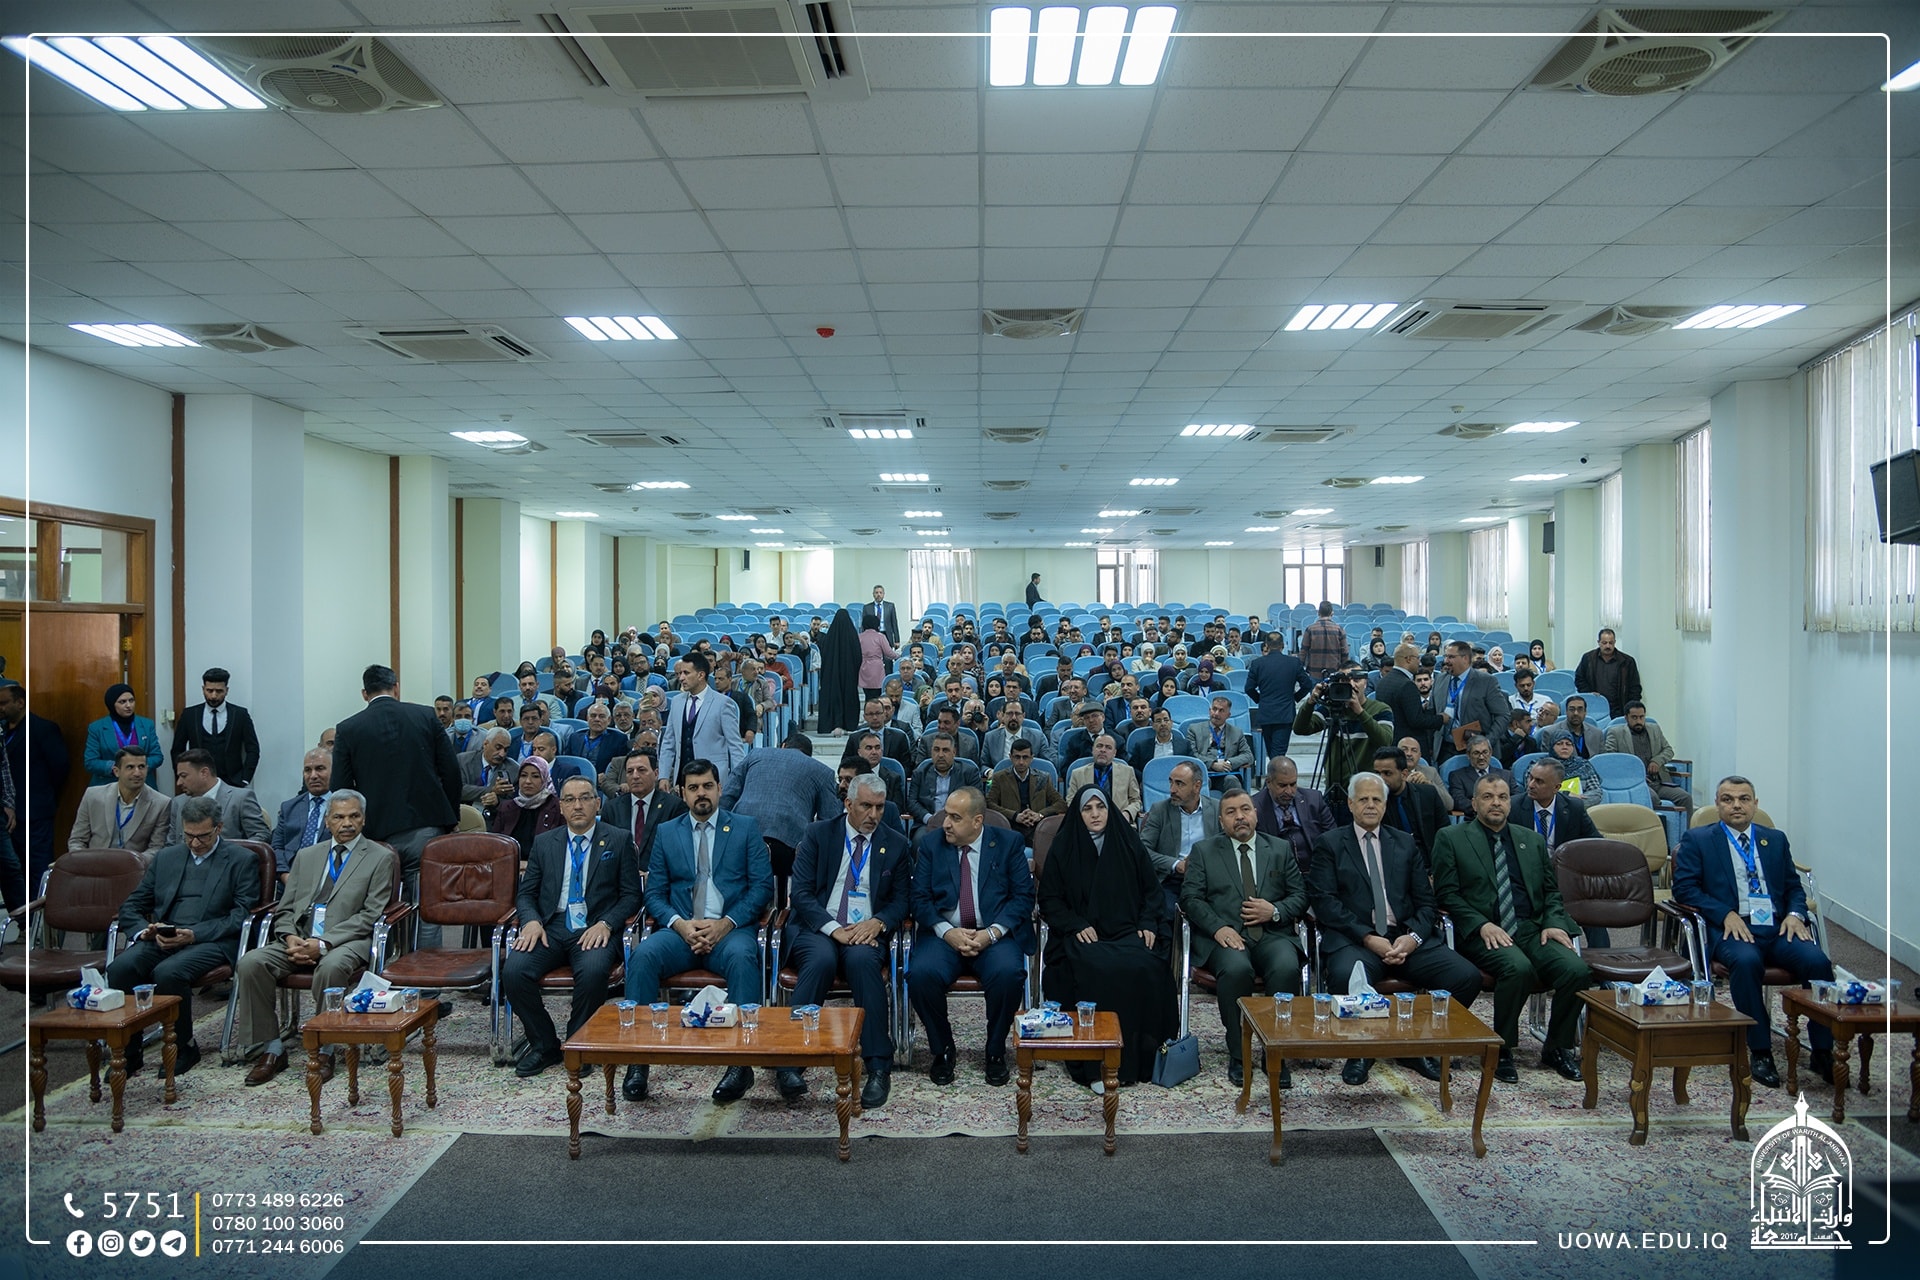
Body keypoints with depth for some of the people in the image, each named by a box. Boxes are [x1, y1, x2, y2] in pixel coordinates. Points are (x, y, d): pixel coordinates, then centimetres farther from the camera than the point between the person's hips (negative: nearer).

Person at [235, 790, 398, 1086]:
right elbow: (285, 909, 16)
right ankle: (271, 1049, -9)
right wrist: (291, 938, -7)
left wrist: (323, 943, -16)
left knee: (331, 967, -37)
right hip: (299, 939, 5)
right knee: (250, 964, -20)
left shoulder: (380, 858, 4)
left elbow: (370, 915, -5)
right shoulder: (306, 856, 20)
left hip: (346, 941, -5)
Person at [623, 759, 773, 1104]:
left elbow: (763, 885, 2)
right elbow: (654, 893, 11)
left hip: (731, 930, -2)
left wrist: (726, 923, -12)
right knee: (643, 954, -29)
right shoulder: (666, 832, 16)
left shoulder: (746, 828, 10)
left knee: (741, 956, -36)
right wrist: (679, 924, -10)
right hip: (680, 930, 2)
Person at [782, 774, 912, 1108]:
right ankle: (789, 1060, -29)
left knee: (863, 960, -34)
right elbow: (801, 894, -2)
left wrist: (877, 923, -13)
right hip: (818, 928, -1)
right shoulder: (817, 835, 5)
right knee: (821, 959, -35)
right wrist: (834, 929, -17)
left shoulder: (897, 845, 10)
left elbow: (901, 901, 10)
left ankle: (879, 1066, -30)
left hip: (866, 932, 1)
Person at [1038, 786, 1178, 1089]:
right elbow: (1049, 900, 8)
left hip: (1127, 932, 2)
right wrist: (1076, 925, -8)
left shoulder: (1129, 844, 13)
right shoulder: (1063, 849, 9)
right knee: (1097, 971, -34)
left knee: (1145, 968, -31)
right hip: (1083, 936, -2)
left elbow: (1152, 890, 18)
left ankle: (1138, 1056, -19)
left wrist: (1148, 924, 1)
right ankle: (1097, 1065, -28)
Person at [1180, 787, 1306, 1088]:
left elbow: (1300, 896, 14)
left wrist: (1275, 911, -7)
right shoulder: (1203, 851, 13)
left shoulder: (1280, 849, 18)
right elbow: (1190, 898, 3)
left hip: (1272, 934, 2)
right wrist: (1218, 927, -14)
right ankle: (1238, 1055, -17)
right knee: (1236, 969, -35)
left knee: (1287, 968, -32)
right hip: (1226, 936, -1)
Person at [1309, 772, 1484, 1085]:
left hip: (1407, 938, 4)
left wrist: (1413, 937, -8)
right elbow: (1324, 901, -4)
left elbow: (1426, 901, 13)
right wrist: (1368, 938, -14)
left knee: (1467, 977, -19)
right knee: (1345, 977, -36)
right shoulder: (1329, 845, 8)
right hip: (1354, 940, -4)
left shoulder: (1406, 844, 19)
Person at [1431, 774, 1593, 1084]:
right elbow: (1446, 893, -1)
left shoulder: (1532, 840, 21)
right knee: (1518, 967, -34)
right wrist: (1482, 925, -15)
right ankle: (1501, 1050, -13)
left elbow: (1551, 890, 20)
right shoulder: (1451, 839, 6)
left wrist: (1553, 923, 0)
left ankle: (1557, 1048, 2)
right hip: (1481, 932, -4)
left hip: (1531, 928, 5)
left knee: (1577, 970, -22)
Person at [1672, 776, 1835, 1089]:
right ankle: (1760, 1052, -24)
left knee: (1817, 961, -25)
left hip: (1778, 928, 4)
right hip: (1732, 929, -4)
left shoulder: (1775, 839, 22)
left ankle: (1823, 1052, -12)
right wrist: (1726, 914, -14)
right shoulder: (1697, 840, 9)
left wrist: (1795, 914, -1)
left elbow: (1794, 886, 21)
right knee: (1746, 961, -35)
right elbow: (1684, 888, 0)